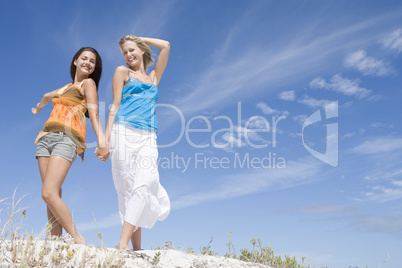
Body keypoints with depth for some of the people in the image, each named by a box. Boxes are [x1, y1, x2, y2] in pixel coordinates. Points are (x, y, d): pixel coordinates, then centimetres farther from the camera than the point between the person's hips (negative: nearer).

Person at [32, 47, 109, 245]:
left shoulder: (88, 83, 8)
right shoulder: (67, 87, 26)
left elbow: (93, 113, -7)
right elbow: (47, 97, 48)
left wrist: (101, 141, -21)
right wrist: (38, 108, 66)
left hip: (66, 138, -6)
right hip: (47, 137, 7)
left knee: (49, 194, -20)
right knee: (53, 195, -3)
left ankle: (77, 239, -12)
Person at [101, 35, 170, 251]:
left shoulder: (154, 77, 26)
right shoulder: (122, 72, 17)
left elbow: (165, 46, 26)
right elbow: (115, 105, 7)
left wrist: (140, 38, 31)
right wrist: (105, 138, -2)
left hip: (147, 137, 3)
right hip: (124, 133, -3)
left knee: (144, 185, -15)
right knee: (129, 188, -9)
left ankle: (123, 243, -14)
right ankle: (136, 247, -10)